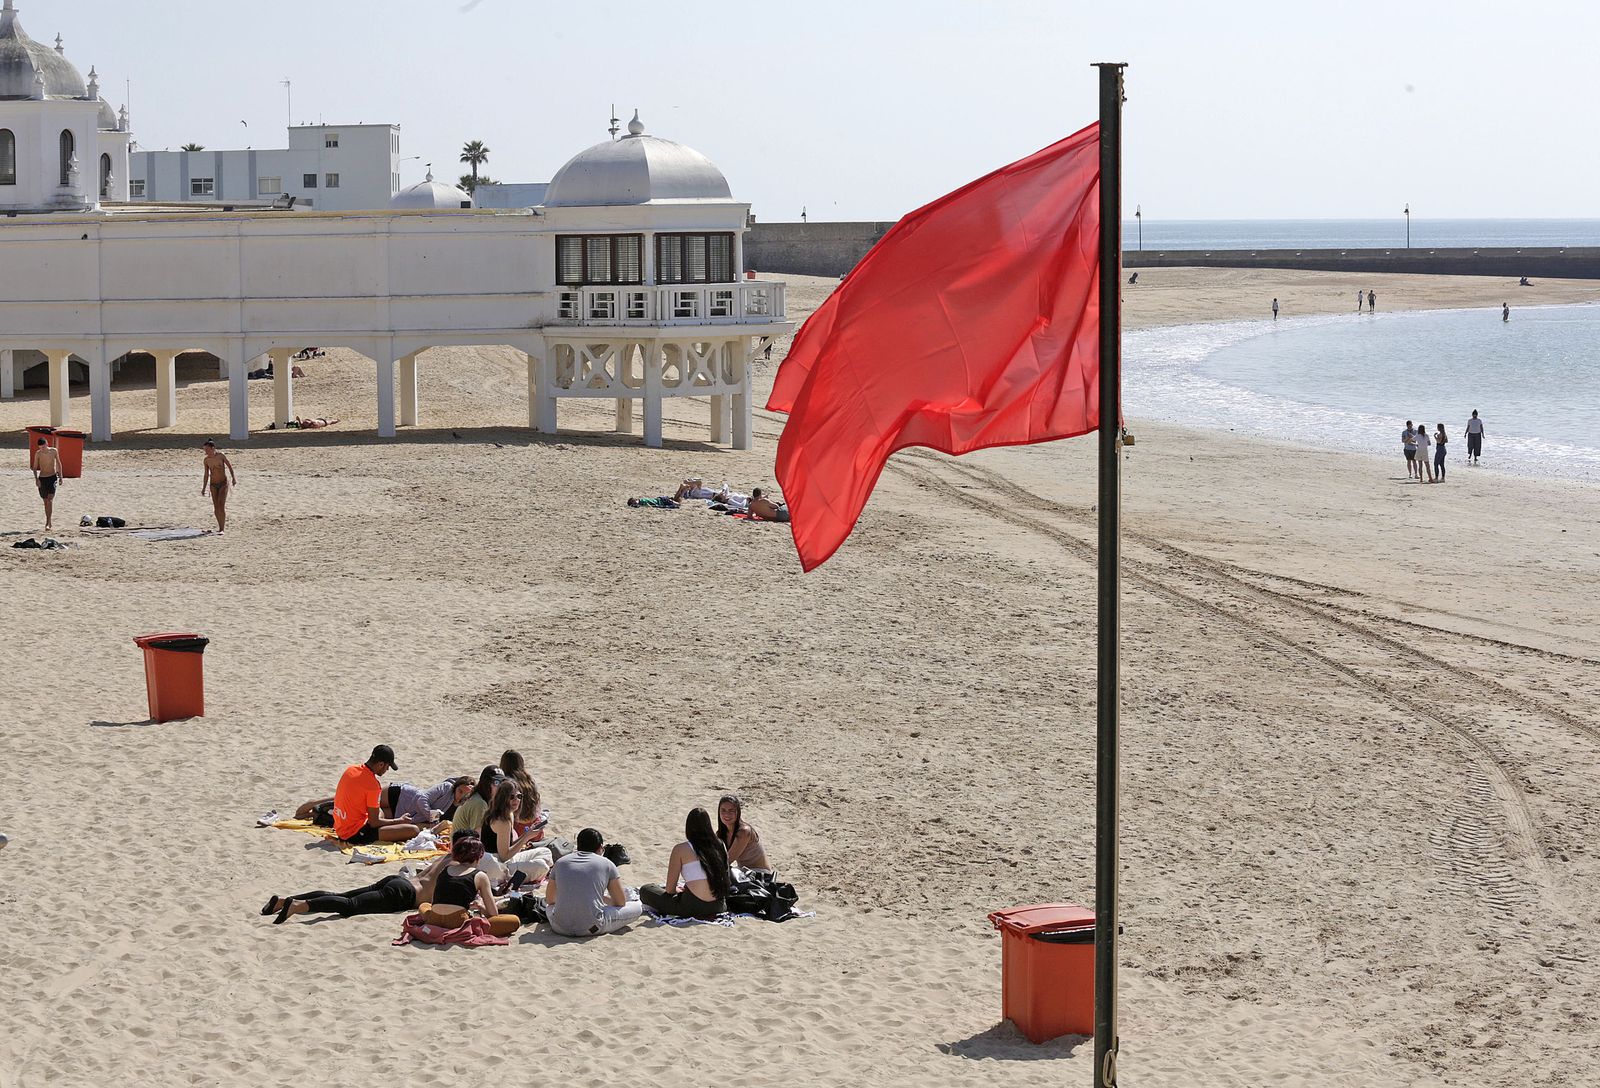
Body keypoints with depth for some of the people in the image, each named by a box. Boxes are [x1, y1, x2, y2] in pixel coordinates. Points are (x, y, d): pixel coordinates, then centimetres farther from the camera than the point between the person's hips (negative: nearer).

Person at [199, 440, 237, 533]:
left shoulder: (220, 456, -11)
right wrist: (204, 488, 9)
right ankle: (220, 527, 12)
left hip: (223, 484, -4)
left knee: (221, 505, -14)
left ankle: (222, 529, -15)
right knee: (216, 507, 2)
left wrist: (233, 478, -8)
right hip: (213, 484, 4)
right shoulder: (206, 460, 1)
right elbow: (206, 475, 9)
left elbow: (230, 466, 0)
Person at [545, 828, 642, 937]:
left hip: (560, 928, 5)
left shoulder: (560, 862, 14)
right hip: (591, 928, -4)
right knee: (637, 907, 12)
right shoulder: (606, 864, 6)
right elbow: (621, 902, 14)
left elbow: (549, 900, 24)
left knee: (549, 907, 40)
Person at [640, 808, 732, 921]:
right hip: (719, 907, 5)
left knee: (645, 891, 12)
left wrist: (679, 890, 25)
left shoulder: (680, 849, -3)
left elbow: (670, 889, 0)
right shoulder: (720, 846, 8)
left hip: (693, 907, -5)